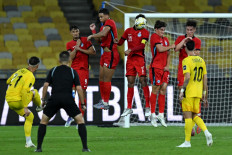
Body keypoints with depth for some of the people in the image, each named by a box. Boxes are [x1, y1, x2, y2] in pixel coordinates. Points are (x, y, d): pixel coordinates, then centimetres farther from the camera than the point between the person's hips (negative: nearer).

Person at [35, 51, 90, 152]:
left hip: (54, 99, 1)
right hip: (68, 99, -1)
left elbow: (46, 85, 6)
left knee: (43, 121, 16)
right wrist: (82, 104, 11)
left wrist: (43, 100, 15)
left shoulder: (53, 71, 13)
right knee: (80, 120, 10)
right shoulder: (72, 72, 9)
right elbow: (79, 88, 4)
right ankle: (85, 147, 1)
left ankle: (39, 147, 10)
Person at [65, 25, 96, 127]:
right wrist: (76, 47, -8)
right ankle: (71, 116, 6)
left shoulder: (85, 40, 5)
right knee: (72, 92, -7)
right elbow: (71, 57, 0)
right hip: (73, 69, 2)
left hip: (83, 69, -2)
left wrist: (80, 49, -6)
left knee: (82, 92, -4)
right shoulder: (69, 44, 11)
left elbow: (93, 52, -2)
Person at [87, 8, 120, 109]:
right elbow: (99, 40, 21)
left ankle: (106, 104, -2)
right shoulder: (103, 26, 17)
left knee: (106, 79, -7)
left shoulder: (109, 22, -10)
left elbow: (104, 34, -27)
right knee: (101, 78, 14)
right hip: (105, 54, 10)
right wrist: (93, 31, 14)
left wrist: (91, 36, -14)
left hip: (111, 54, -10)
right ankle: (103, 100, 24)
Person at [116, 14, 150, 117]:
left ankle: (148, 107, -7)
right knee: (130, 82, 5)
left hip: (140, 58, -4)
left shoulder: (144, 32, -1)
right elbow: (120, 42, 18)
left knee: (143, 81, -10)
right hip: (130, 59, 4)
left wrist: (130, 50, -18)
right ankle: (129, 108, 9)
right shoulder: (128, 31, 13)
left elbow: (142, 45, -12)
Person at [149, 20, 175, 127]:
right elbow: (160, 49, -16)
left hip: (164, 68, 7)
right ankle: (153, 114, 2)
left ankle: (161, 115, 6)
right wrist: (171, 46, -2)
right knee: (155, 90, -4)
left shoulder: (165, 39, 18)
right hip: (156, 67, -7)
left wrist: (167, 65, 6)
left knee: (163, 89, 3)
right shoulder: (154, 36, -4)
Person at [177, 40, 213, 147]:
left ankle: (187, 142, -3)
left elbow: (187, 77, -20)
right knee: (195, 116, 16)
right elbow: (205, 79, 13)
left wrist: (182, 90, -19)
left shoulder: (186, 61, -8)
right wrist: (205, 96, 17)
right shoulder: (201, 60, 12)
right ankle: (206, 132, -6)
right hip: (198, 93, 6)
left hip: (189, 92, -6)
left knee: (187, 116, -3)